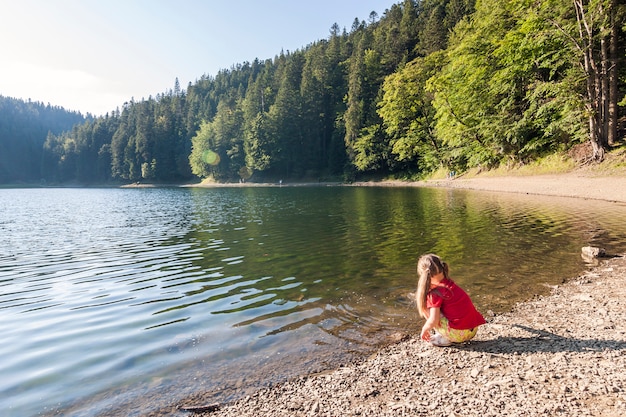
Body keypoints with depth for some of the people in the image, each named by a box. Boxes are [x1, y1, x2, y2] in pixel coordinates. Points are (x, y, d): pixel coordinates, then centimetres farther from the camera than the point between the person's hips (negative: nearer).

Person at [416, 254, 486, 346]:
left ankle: (444, 339, 1)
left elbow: (433, 321, -17)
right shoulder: (450, 284, 9)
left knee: (428, 307, -3)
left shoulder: (435, 293, -14)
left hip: (458, 334, -9)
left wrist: (424, 330, 4)